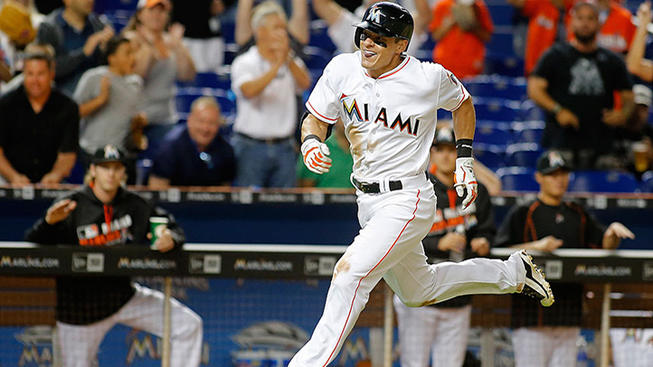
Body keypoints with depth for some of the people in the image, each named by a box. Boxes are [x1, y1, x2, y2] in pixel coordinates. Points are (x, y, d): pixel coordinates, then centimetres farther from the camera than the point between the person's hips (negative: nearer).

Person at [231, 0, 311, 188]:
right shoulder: (244, 63, -2)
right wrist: (277, 65, -28)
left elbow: (305, 83, -12)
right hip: (252, 147, -3)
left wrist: (289, 60, -29)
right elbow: (249, 91, -21)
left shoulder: (292, 62, 8)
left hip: (284, 149, 3)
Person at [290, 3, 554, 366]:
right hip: (369, 201, 7)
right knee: (418, 292, 22)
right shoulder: (343, 70, -5)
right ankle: (513, 272, 39)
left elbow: (463, 104, 7)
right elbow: (315, 120, 4)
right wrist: (311, 144, -18)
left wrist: (465, 161, 5)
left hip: (407, 202, -7)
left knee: (350, 271, -23)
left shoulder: (429, 78, -14)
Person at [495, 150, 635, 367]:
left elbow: (605, 245, 13)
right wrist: (535, 246, -20)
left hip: (569, 316, 5)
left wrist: (613, 233, -9)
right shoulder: (522, 214, 2)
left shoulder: (578, 215, 18)